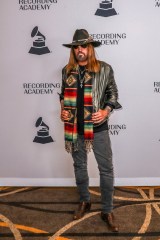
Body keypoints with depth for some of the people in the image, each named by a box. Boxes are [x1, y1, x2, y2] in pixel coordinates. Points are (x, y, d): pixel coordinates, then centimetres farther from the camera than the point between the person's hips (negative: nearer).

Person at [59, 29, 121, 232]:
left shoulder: (104, 69, -4)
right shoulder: (67, 71, 5)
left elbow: (113, 92, 2)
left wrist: (106, 111, -13)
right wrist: (62, 110, -1)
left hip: (98, 128, -3)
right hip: (74, 128, 3)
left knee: (106, 169, 1)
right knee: (79, 166, 16)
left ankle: (107, 211, 18)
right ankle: (84, 201, 37)